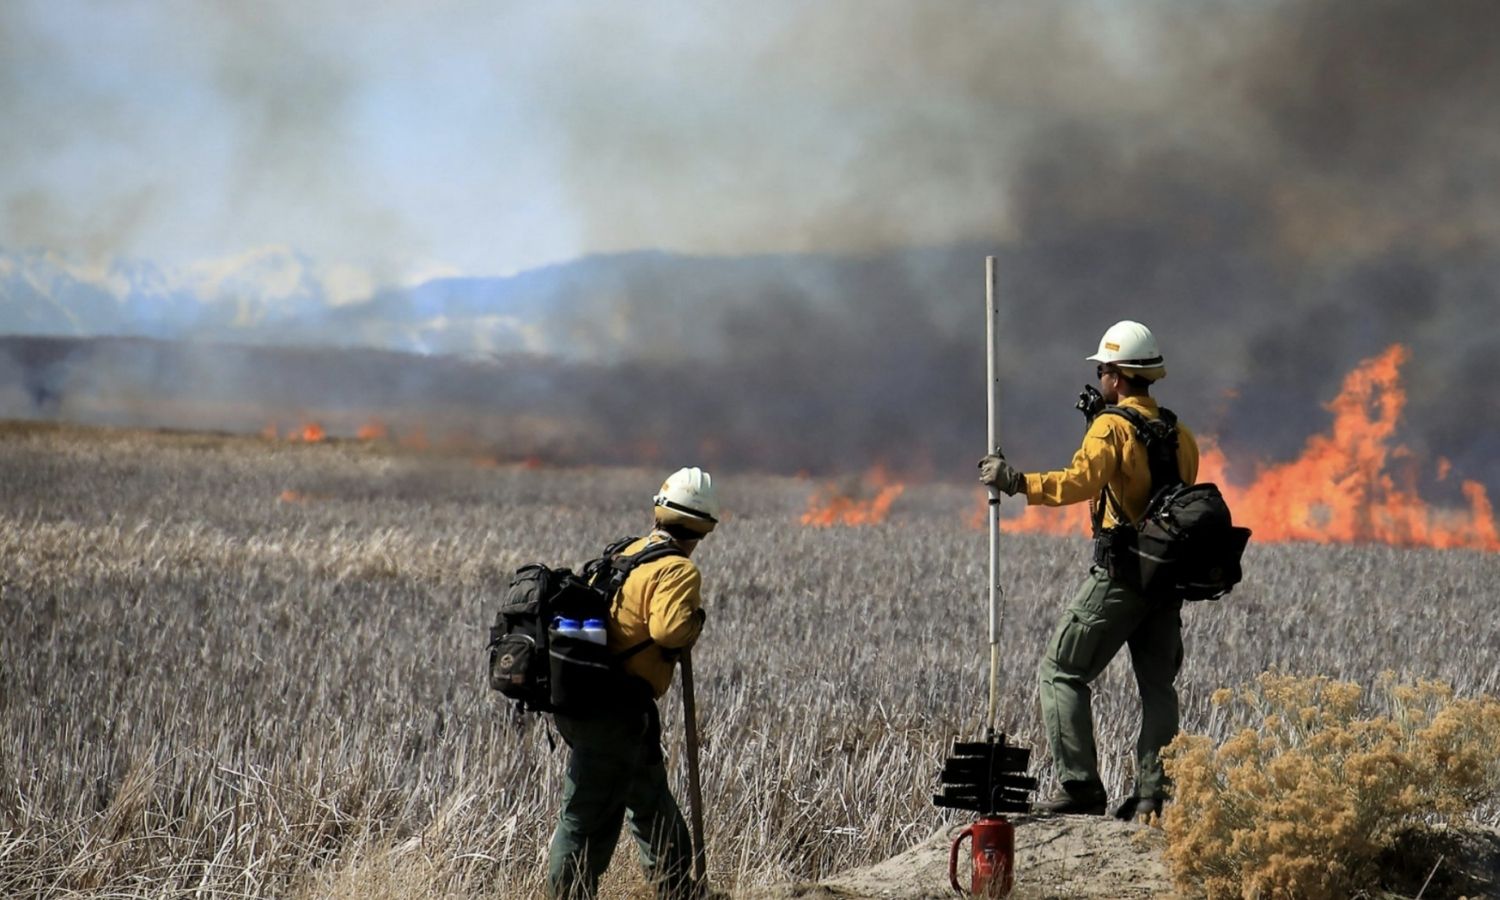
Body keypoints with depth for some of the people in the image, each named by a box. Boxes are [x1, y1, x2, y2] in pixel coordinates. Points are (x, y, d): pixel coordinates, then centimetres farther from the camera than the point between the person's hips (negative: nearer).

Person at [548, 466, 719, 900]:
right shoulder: (678, 570, -11)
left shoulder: (626, 554, 14)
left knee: (651, 802, 20)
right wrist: (696, 620, -6)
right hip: (618, 709, -9)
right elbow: (669, 629, -26)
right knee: (587, 819, -4)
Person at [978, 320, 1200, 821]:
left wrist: (1015, 481, -20)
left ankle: (1081, 787, -6)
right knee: (1157, 685, 11)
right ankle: (1152, 795, 5)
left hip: (1121, 572, -7)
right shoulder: (1178, 434, 13)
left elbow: (1078, 482, -24)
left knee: (1061, 672, 1)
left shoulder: (1112, 426, -10)